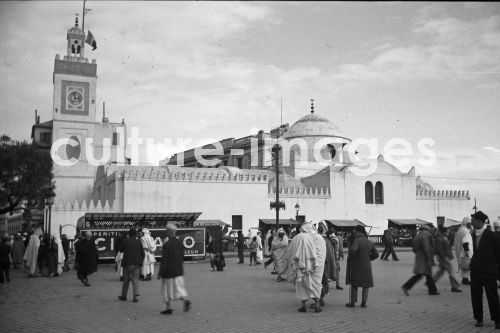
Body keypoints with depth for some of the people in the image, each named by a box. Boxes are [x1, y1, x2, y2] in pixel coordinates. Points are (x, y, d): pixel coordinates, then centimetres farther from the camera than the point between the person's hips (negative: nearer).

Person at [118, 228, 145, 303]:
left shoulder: (126, 241, -6)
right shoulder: (139, 242, -1)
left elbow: (121, 250, 7)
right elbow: (143, 253, 3)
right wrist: (141, 262, 13)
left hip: (127, 263, -1)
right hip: (136, 264, 1)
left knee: (126, 280, 12)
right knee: (135, 280, 3)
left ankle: (124, 296, 23)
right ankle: (135, 296, -7)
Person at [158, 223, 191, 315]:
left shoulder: (166, 244, -16)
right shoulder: (180, 243, 3)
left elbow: (164, 260, -16)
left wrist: (160, 273, -12)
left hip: (168, 271, -5)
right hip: (179, 271, 5)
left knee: (167, 289, 10)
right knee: (179, 288, 10)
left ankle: (168, 308, 14)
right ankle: (186, 300, -14)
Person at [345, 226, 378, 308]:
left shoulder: (357, 240, -15)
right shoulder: (369, 242, 4)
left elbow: (353, 249, -33)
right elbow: (376, 254, 9)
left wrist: (350, 257, -15)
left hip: (356, 266, -4)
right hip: (366, 266, 4)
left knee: (354, 284, 9)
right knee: (366, 284, 14)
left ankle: (352, 302, 14)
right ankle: (364, 302, 9)